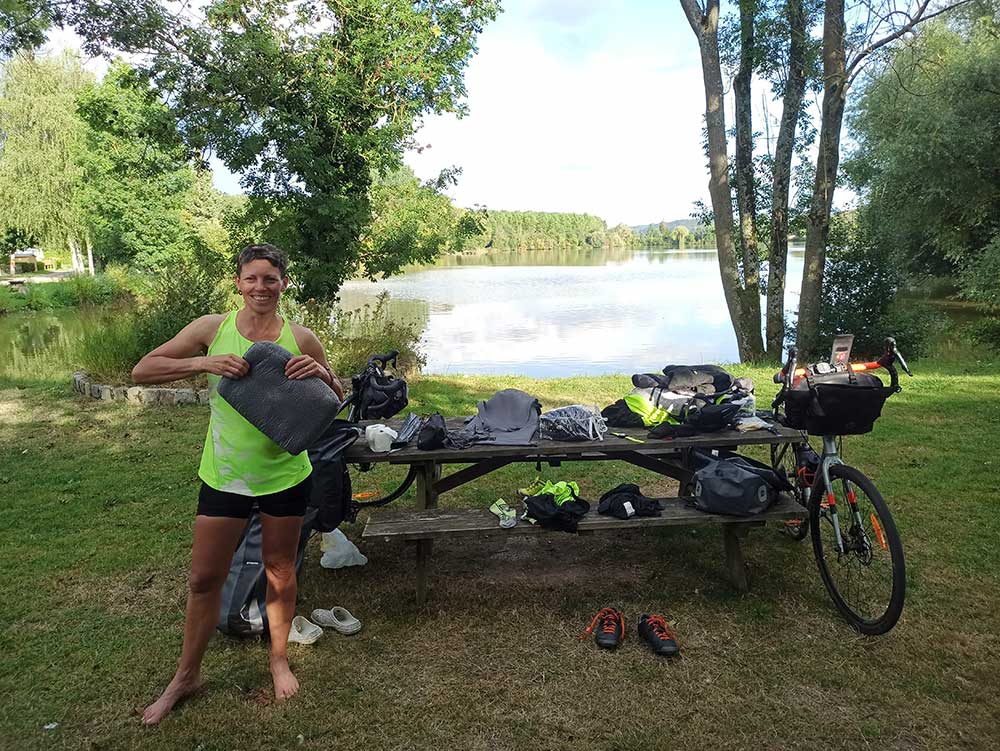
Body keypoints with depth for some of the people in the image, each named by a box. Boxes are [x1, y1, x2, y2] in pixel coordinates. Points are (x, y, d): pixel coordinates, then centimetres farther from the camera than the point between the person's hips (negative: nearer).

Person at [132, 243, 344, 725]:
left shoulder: (301, 340, -6)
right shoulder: (212, 328, -6)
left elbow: (336, 404, 3)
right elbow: (142, 371, -7)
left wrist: (322, 375, -20)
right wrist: (204, 363, -23)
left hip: (284, 475, 0)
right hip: (223, 475, 1)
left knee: (279, 573, 15)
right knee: (204, 578, 11)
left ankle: (279, 660, 38)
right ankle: (186, 676, 33)